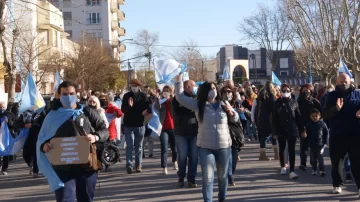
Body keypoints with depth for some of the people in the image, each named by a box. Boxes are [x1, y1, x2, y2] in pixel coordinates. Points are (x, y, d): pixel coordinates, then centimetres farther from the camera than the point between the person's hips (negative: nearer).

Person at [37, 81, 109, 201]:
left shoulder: (87, 112, 6)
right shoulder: (53, 116, 9)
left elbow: (104, 130, 6)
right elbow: (41, 139, 14)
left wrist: (96, 137, -16)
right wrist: (44, 145, -10)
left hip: (86, 167, 1)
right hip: (63, 169, -1)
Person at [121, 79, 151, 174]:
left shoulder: (143, 96, 1)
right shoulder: (127, 96, -1)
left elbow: (149, 106, 7)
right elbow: (123, 109, -7)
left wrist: (147, 111, -13)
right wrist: (129, 106, -26)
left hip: (140, 124, 2)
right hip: (129, 125, -2)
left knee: (139, 146, 9)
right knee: (129, 146, -6)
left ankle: (138, 165, 15)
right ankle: (129, 165, -9)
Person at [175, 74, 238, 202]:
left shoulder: (223, 104, 4)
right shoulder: (198, 105, -1)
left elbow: (235, 118, 15)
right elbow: (180, 97, -5)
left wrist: (231, 112, -7)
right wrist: (179, 80, -10)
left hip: (224, 146, 2)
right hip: (205, 147, -2)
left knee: (223, 176, 16)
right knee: (207, 177, -5)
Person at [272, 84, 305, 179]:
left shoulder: (294, 102, 1)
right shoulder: (277, 103, -2)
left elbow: (298, 117, 3)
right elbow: (274, 119, -3)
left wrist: (302, 130, 0)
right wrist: (274, 132, -8)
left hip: (292, 130, -1)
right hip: (281, 131, 1)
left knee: (291, 150, -5)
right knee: (281, 149, 14)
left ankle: (292, 171, -7)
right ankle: (283, 167, 33)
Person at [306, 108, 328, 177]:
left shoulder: (322, 123, -4)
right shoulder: (308, 124, 1)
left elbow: (326, 132, 4)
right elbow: (306, 133, 10)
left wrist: (325, 141, 1)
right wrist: (308, 141, 6)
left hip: (320, 145, -3)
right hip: (312, 145, 3)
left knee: (320, 158, -5)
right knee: (313, 158, 10)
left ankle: (322, 170, 1)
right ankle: (314, 170, 21)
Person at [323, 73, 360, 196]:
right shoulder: (332, 96, 4)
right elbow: (325, 115, -4)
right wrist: (336, 108, -22)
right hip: (337, 135, 0)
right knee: (336, 162, 9)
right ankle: (337, 184, 21)